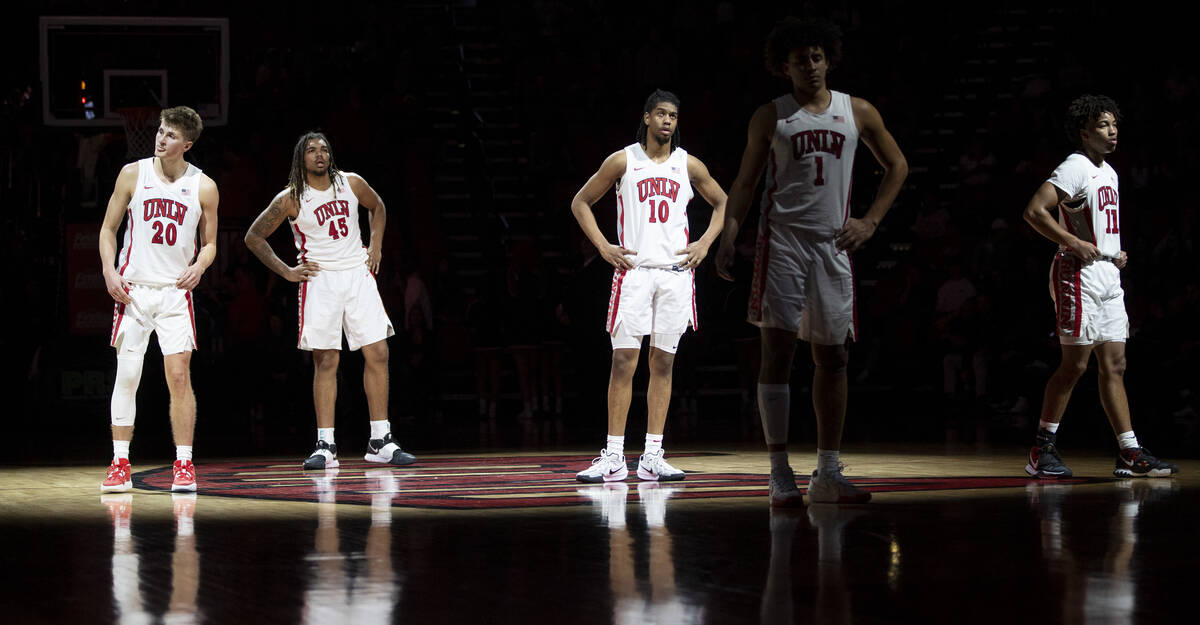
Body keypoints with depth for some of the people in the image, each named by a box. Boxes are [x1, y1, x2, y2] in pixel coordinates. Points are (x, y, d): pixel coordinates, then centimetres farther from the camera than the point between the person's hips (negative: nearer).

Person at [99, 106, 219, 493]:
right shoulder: (133, 174, 1)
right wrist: (110, 271, -7)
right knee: (127, 376, -1)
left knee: (179, 377, -5)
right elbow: (109, 228, 7)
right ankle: (120, 464, 4)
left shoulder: (203, 187, 2)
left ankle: (183, 464, 2)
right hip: (133, 289, 0)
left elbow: (210, 243, 11)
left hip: (176, 291, 0)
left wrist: (200, 266, -11)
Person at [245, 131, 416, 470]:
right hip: (319, 279, -3)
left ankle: (380, 442, 3)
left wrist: (376, 245, 10)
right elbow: (254, 237, 0)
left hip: (358, 273, 3)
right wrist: (286, 271, -2)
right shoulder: (291, 199, -7)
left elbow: (377, 207, 23)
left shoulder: (351, 183, 2)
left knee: (377, 354, -2)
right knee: (325, 362, -5)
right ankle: (325, 445, -2)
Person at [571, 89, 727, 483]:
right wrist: (603, 246, -1)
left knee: (663, 363, 3)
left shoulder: (688, 165, 8)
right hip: (633, 270, -2)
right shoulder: (622, 161, 3)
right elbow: (580, 203, 10)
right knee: (624, 361, -7)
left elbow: (723, 203, 21)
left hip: (676, 271, 2)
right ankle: (614, 458, -6)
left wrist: (704, 244, 7)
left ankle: (652, 457, 6)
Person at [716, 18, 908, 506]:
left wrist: (870, 221, 7)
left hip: (833, 245, 3)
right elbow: (745, 181, 7)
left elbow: (896, 165, 19)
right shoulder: (770, 117, 6)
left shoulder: (857, 112, 10)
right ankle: (780, 474, -8)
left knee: (832, 356, 5)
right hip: (781, 240, -3)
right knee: (777, 347, -9)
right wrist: (728, 238, -7)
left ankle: (827, 474, 12)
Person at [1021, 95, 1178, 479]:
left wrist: (1117, 253, 13)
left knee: (1114, 365, 7)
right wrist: (1074, 244, -21)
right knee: (1075, 363, -8)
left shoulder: (1109, 172, 18)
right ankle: (1042, 450, -1)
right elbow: (1034, 211, -21)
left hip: (1109, 275, 9)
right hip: (1079, 274, -9)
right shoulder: (1075, 168, -11)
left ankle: (1130, 454, 6)